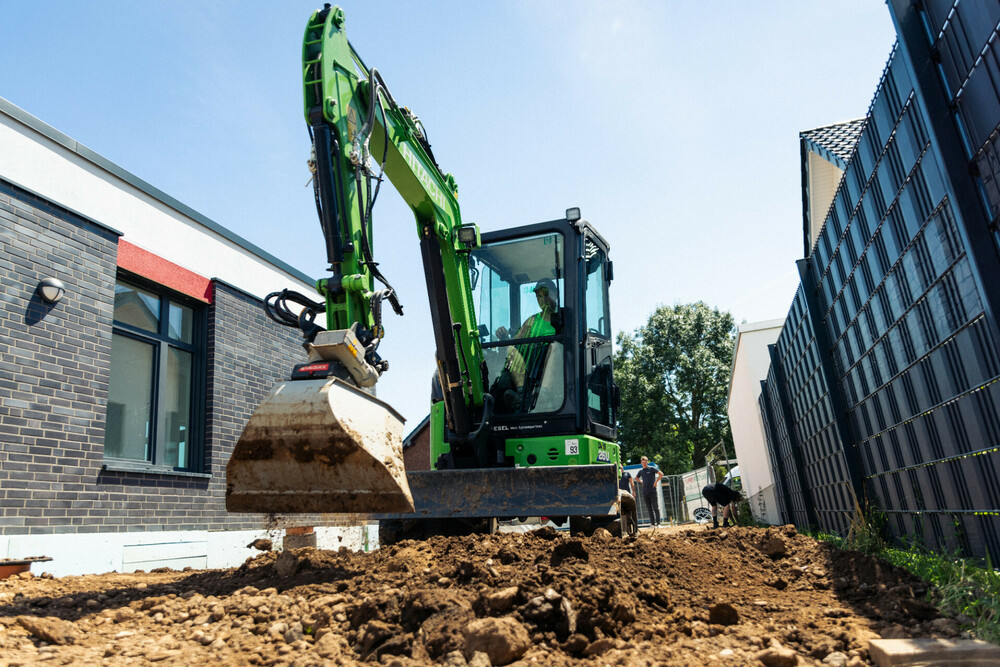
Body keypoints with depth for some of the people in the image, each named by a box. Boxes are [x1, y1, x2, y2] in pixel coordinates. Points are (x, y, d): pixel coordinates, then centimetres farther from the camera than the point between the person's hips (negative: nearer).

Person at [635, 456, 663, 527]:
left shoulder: (652, 469, 0)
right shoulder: (641, 471, 14)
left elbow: (661, 474, -5)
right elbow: (636, 477, 33)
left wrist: (656, 482, -6)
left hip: (652, 491, -5)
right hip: (645, 492, 5)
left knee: (656, 508, -4)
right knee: (649, 509, 5)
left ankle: (658, 523, -2)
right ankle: (653, 524, 7)